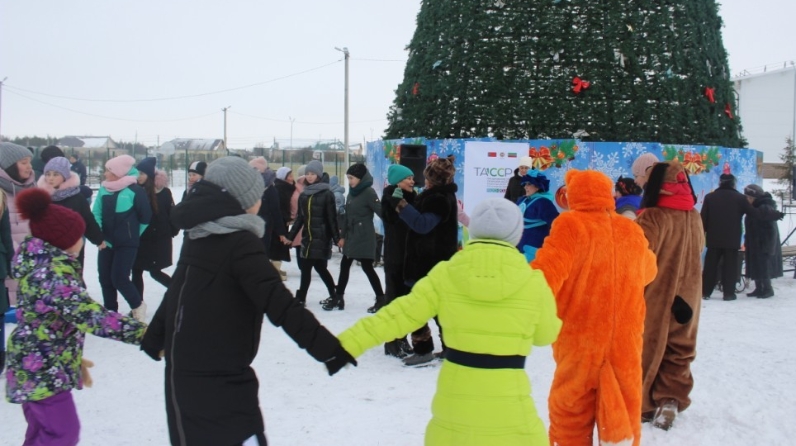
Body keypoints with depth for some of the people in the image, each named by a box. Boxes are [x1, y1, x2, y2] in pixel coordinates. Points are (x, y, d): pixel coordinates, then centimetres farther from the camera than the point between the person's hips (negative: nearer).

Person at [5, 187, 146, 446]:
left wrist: (74, 358, 22)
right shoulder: (54, 272, -24)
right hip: (42, 370, -10)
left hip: (38, 366, 10)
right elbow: (88, 314, -35)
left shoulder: (40, 264, 9)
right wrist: (142, 332, -38)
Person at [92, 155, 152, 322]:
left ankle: (138, 305, 13)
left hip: (127, 244, -6)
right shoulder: (104, 189, 2)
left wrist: (134, 234, 5)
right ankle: (111, 312, 23)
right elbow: (96, 213, 6)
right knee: (105, 278, 9)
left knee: (119, 278, -11)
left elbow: (146, 216, -4)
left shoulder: (134, 190, -13)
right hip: (106, 242, 6)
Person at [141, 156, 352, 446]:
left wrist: (155, 340, 34)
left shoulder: (200, 237, 9)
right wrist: (329, 348, -28)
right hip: (218, 381, -10)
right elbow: (279, 304, -26)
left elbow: (178, 292, 21)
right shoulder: (241, 243, -17)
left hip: (185, 371, 10)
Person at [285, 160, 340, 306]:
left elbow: (332, 218, -8)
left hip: (321, 237, -6)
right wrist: (291, 236, 14)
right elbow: (300, 218, 16)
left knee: (306, 267, -6)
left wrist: (336, 238, -10)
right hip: (307, 236, 6)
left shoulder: (326, 194, -6)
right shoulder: (303, 195, 12)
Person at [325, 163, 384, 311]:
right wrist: (343, 235, 16)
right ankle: (338, 297, 22)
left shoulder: (369, 192, -11)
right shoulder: (352, 192, 12)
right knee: (344, 265, 12)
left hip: (364, 237, -8)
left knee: (367, 266, -4)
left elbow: (381, 211, -20)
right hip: (351, 236, 8)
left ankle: (381, 299, 6)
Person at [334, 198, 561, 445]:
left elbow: (397, 316, -6)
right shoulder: (533, 282, -8)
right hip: (508, 410, -2)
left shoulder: (445, 274, -5)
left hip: (453, 402, 2)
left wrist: (345, 345, -2)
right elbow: (546, 334, 8)